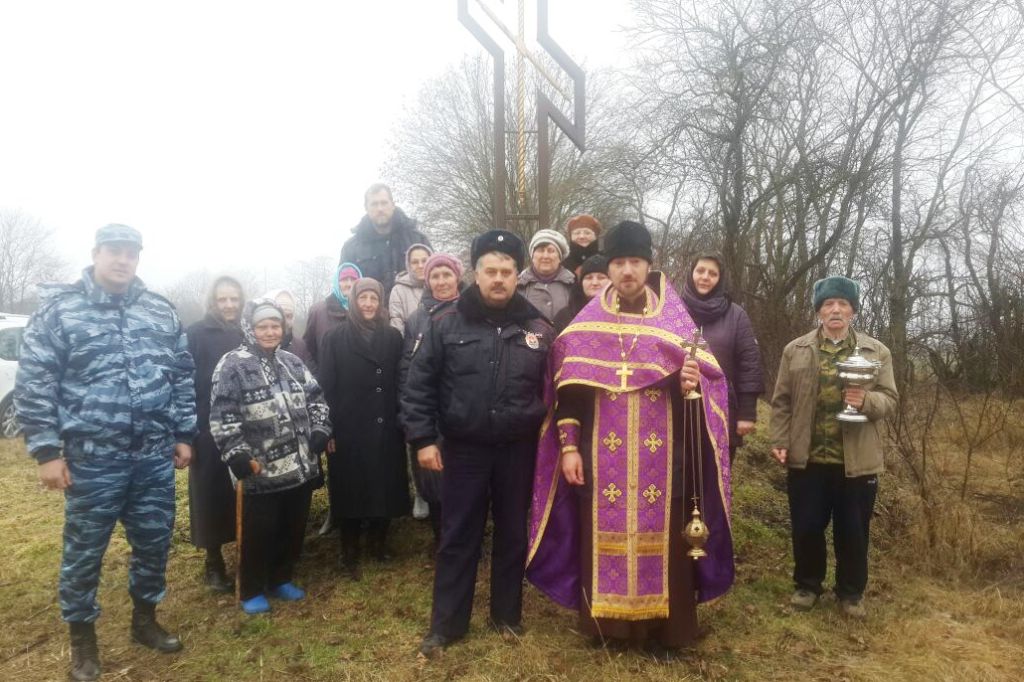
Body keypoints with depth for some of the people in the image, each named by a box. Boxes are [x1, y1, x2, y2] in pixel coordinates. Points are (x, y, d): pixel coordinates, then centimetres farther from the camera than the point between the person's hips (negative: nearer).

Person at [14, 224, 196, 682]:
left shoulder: (161, 311, 8)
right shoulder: (58, 307, -3)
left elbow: (182, 376, 12)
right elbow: (33, 383, -5)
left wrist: (184, 435, 10)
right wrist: (46, 450, -9)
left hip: (155, 457, 4)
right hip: (91, 458, -3)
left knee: (154, 542, 14)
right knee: (84, 551, 10)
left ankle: (145, 620, 36)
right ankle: (82, 639, 31)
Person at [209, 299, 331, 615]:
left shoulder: (292, 362, 10)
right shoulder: (232, 366, -10)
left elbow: (316, 398, 16)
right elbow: (222, 418, -13)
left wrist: (320, 431, 2)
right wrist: (238, 456, -18)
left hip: (301, 466, 6)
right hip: (260, 472, -6)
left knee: (293, 528, 16)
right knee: (259, 533, 6)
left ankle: (281, 580, 35)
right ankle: (251, 591, 25)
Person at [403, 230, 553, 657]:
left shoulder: (537, 328, 1)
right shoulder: (447, 323, -4)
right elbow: (419, 385, -3)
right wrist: (423, 438, -8)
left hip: (517, 450, 2)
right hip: (463, 449, -1)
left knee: (513, 535, 14)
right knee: (457, 538, 9)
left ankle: (507, 615, 33)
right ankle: (446, 624, 23)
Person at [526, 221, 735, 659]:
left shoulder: (676, 323, 3)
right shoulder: (585, 326, 4)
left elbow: (706, 382, 4)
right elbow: (568, 390, 3)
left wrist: (692, 385, -19)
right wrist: (568, 446, -3)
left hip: (662, 461, 0)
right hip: (602, 461, 0)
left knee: (660, 541, 6)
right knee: (604, 540, 6)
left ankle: (662, 630, 23)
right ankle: (606, 623, 25)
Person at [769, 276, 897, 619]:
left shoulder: (877, 352, 5)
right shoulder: (795, 350, 4)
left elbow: (890, 400, 2)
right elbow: (781, 401, 3)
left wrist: (866, 400, -20)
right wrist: (780, 442, -6)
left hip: (857, 461, 0)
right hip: (807, 459, 0)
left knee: (853, 532, 11)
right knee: (807, 528, 10)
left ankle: (851, 592, 30)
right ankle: (807, 584, 31)